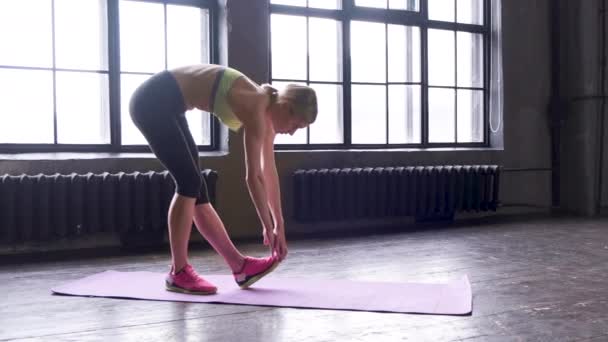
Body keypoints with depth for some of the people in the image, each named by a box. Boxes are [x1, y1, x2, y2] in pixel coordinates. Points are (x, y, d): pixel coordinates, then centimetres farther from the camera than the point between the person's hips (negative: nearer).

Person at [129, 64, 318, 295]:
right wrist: (269, 227, -11)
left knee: (196, 188, 7)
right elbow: (253, 176, -20)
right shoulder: (256, 108, -22)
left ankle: (240, 266, 10)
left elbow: (269, 171, 8)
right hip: (153, 101, -9)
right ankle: (178, 273, -3)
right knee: (190, 182, -12)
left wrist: (279, 224, 10)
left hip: (166, 105, 9)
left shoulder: (267, 107, 4)